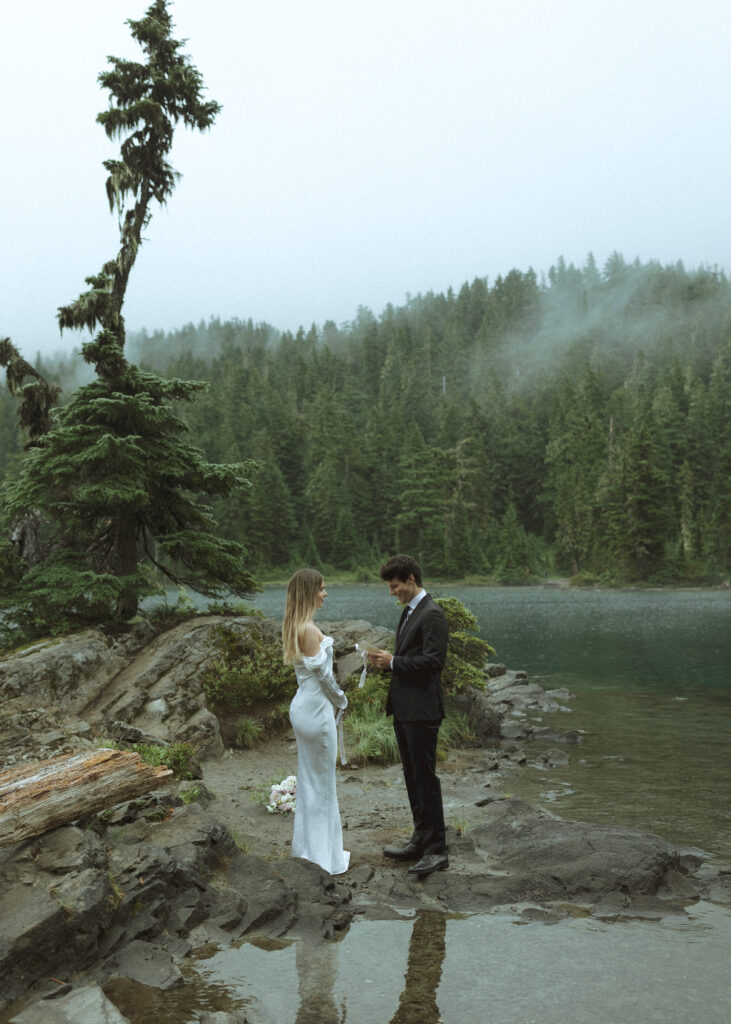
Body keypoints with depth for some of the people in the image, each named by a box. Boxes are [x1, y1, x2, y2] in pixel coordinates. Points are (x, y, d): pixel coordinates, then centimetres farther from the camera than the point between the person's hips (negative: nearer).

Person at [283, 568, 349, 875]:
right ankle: (323, 858, 13)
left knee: (309, 780, 18)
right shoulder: (309, 629, -21)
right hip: (317, 711, -9)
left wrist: (334, 700, 13)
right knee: (322, 784, 2)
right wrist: (341, 701, -1)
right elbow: (322, 673, -17)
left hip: (302, 707, 9)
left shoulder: (292, 627, 9)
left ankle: (308, 848, 30)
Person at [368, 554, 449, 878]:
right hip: (404, 709, 10)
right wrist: (387, 661, 4)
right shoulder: (409, 612, 16)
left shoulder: (432, 615, -15)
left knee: (425, 777, -4)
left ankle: (436, 850, 4)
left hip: (422, 711, -10)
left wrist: (394, 662, -17)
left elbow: (434, 660, -22)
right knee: (412, 776, 16)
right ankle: (420, 840, 27)